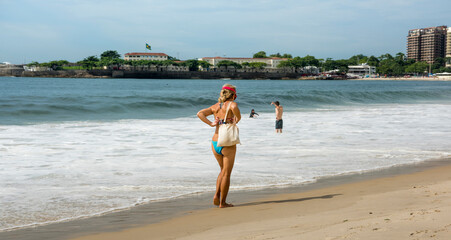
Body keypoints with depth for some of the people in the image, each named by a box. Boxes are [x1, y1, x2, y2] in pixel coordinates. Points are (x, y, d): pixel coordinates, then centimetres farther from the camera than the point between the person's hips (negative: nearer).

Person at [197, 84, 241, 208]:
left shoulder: (215, 106, 10)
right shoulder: (231, 104, -6)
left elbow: (200, 114, 3)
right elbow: (234, 108, -30)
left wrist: (211, 124, -2)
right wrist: (238, 118, -12)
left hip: (215, 143, 6)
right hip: (228, 144, -6)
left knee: (223, 171, 23)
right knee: (226, 173, 5)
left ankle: (216, 196, 11)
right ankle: (222, 202, 8)